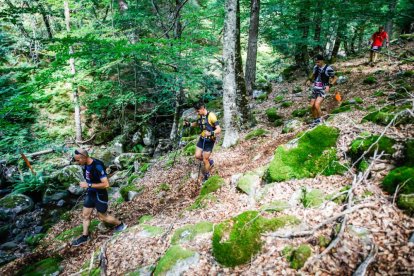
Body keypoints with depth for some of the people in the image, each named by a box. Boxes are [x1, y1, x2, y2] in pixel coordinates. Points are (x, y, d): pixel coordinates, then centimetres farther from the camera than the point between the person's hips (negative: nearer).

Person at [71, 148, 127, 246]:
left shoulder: (97, 166, -30)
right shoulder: (86, 165, -5)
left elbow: (106, 184, -32)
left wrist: (88, 185, -30)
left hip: (100, 195, -8)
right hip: (90, 193, 8)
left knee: (102, 217, 9)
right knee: (85, 215, 16)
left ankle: (120, 225, 31)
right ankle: (85, 236, 35)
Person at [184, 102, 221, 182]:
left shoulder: (211, 116, -23)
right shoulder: (199, 116, -2)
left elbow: (219, 129, -26)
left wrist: (211, 133, -44)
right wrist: (189, 124, 5)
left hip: (209, 140, -7)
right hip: (202, 138, 7)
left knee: (205, 160, 1)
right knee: (197, 156, 9)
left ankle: (206, 177, 23)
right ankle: (210, 161, 36)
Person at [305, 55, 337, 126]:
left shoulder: (328, 69, -15)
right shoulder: (316, 67, 3)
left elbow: (334, 78, -5)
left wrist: (329, 85, -20)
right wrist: (309, 80, 7)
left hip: (322, 90, -6)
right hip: (315, 89, 6)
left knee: (317, 105, -20)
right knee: (312, 106, 5)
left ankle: (319, 119, 4)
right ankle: (315, 120, 25)